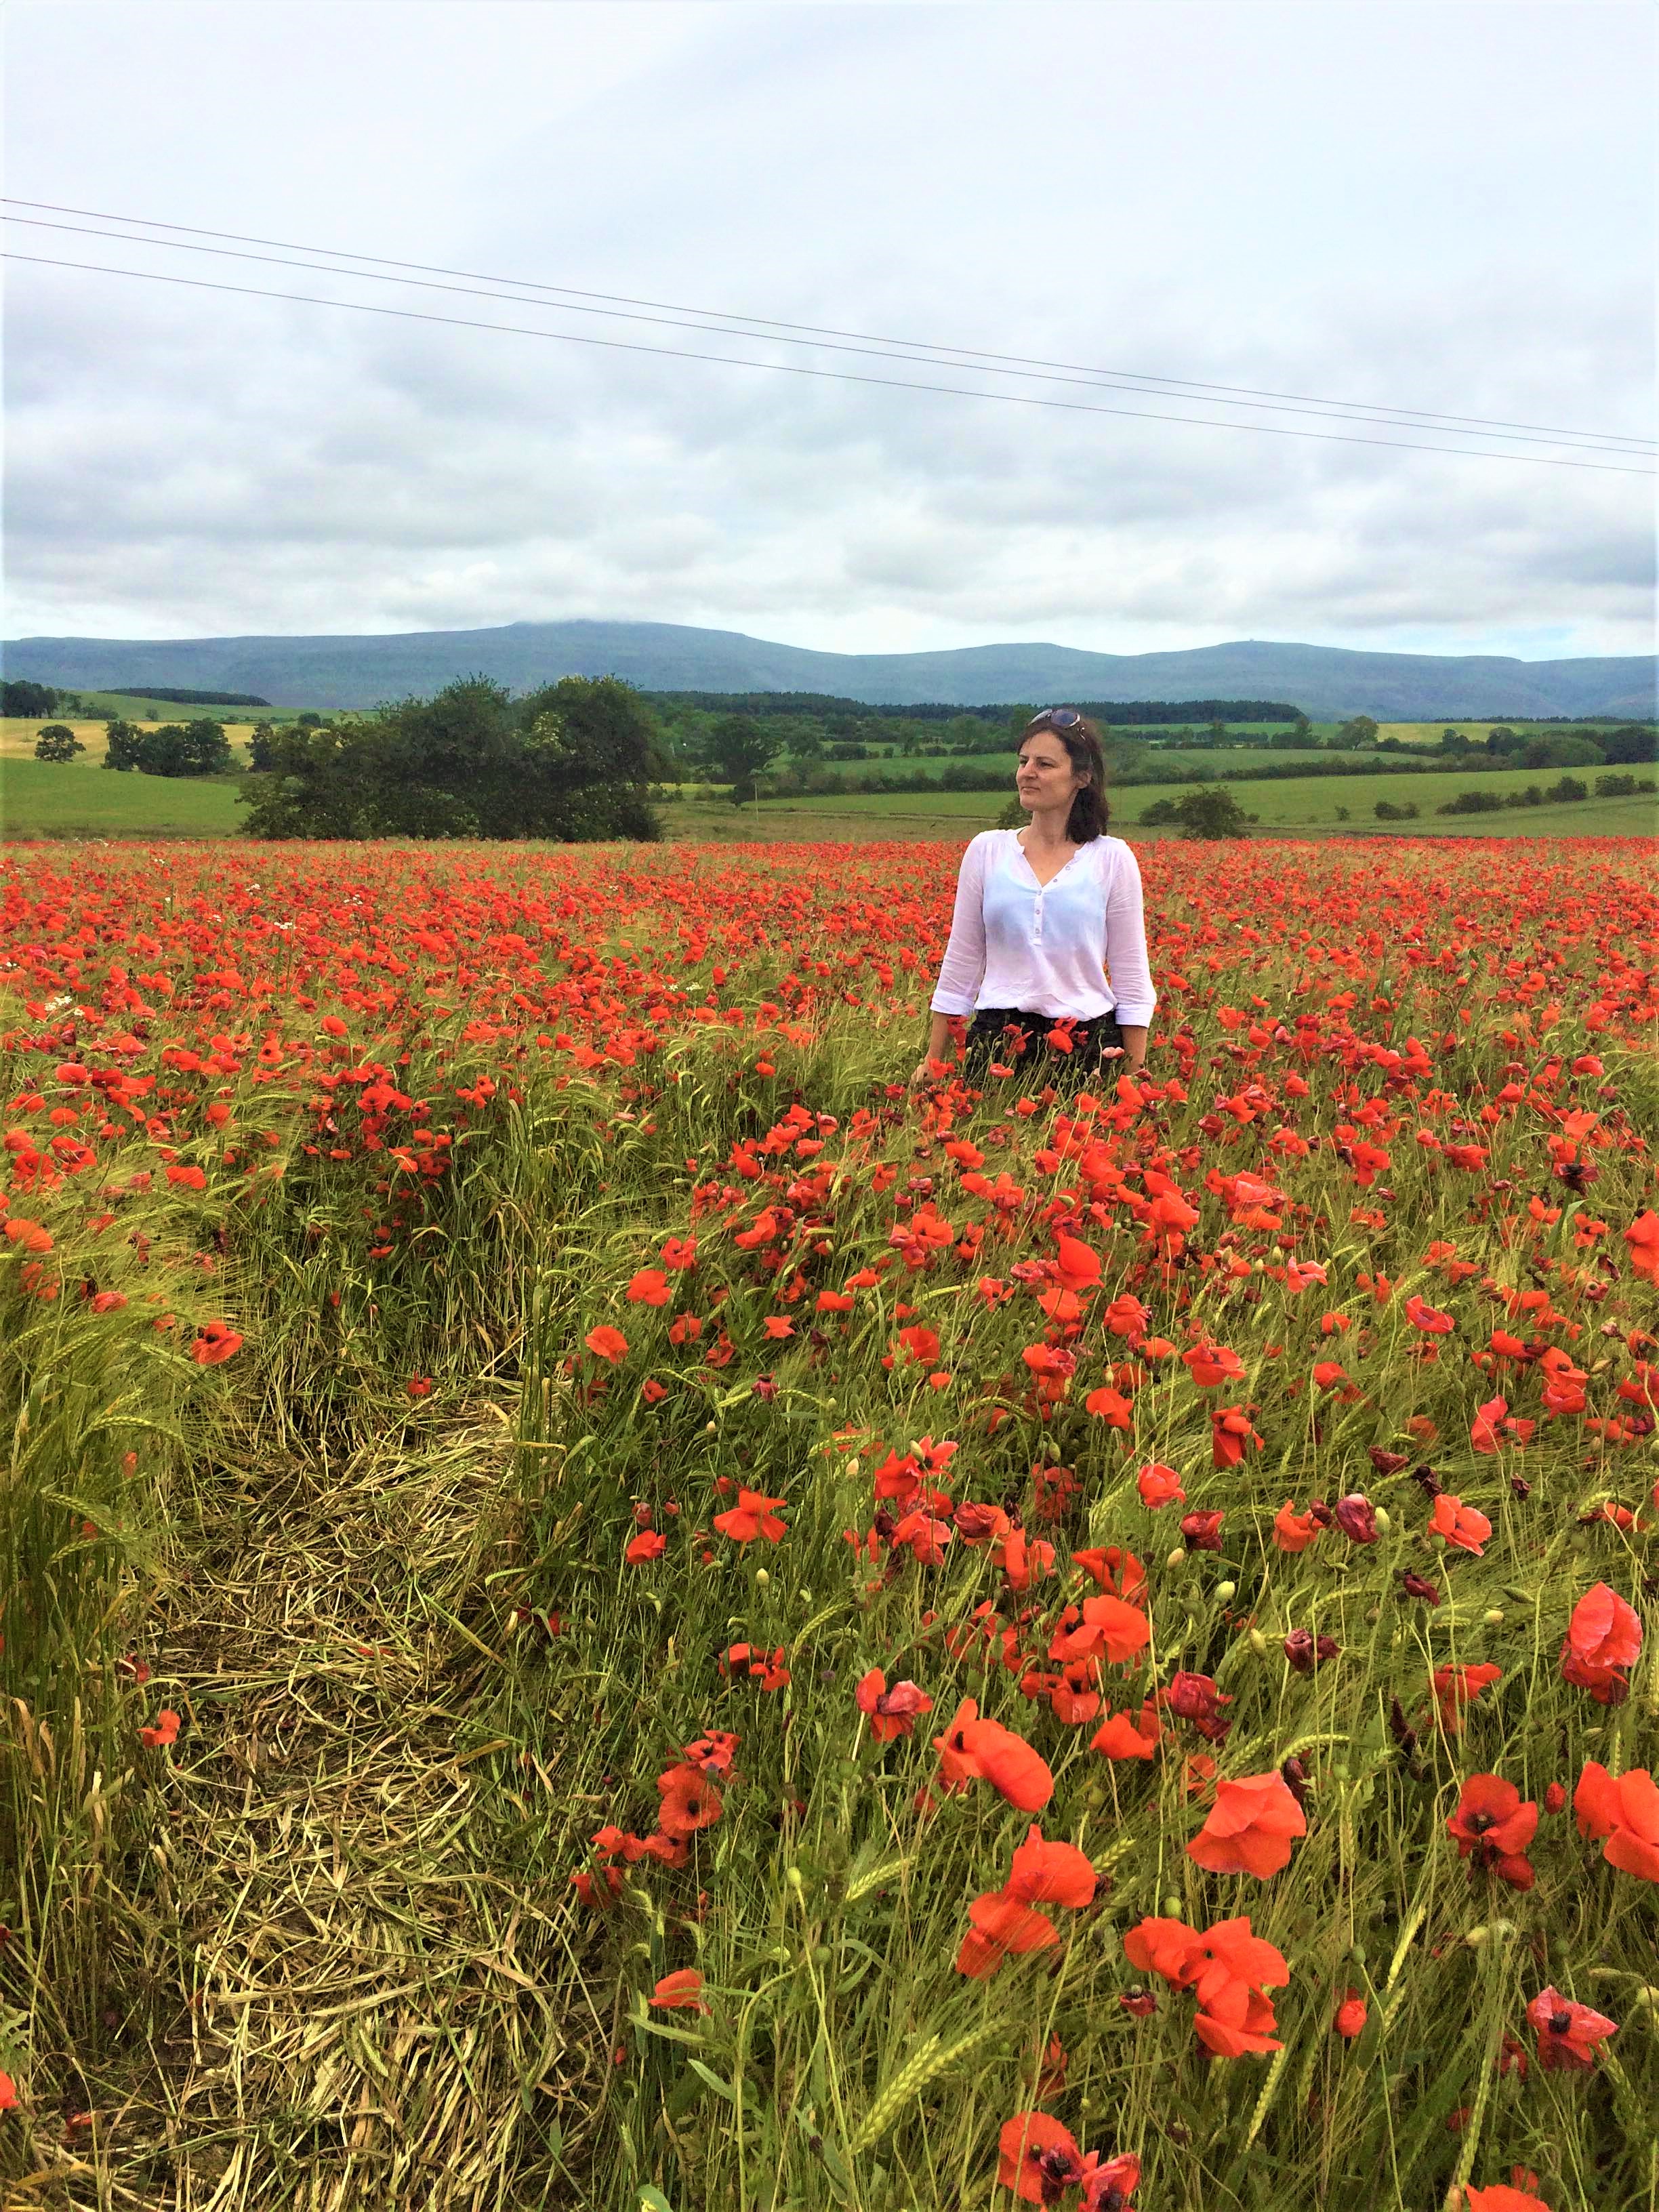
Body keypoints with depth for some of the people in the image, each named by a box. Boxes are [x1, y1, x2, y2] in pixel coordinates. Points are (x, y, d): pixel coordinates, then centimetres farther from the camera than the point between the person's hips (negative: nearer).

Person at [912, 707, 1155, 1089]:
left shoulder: (1113, 858, 1)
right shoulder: (986, 849, 5)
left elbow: (1131, 977, 3)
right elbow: (961, 964, 9)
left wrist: (1136, 1077, -1)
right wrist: (932, 1061, 8)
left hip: (1087, 1045, -1)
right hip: (997, 1040, 1)